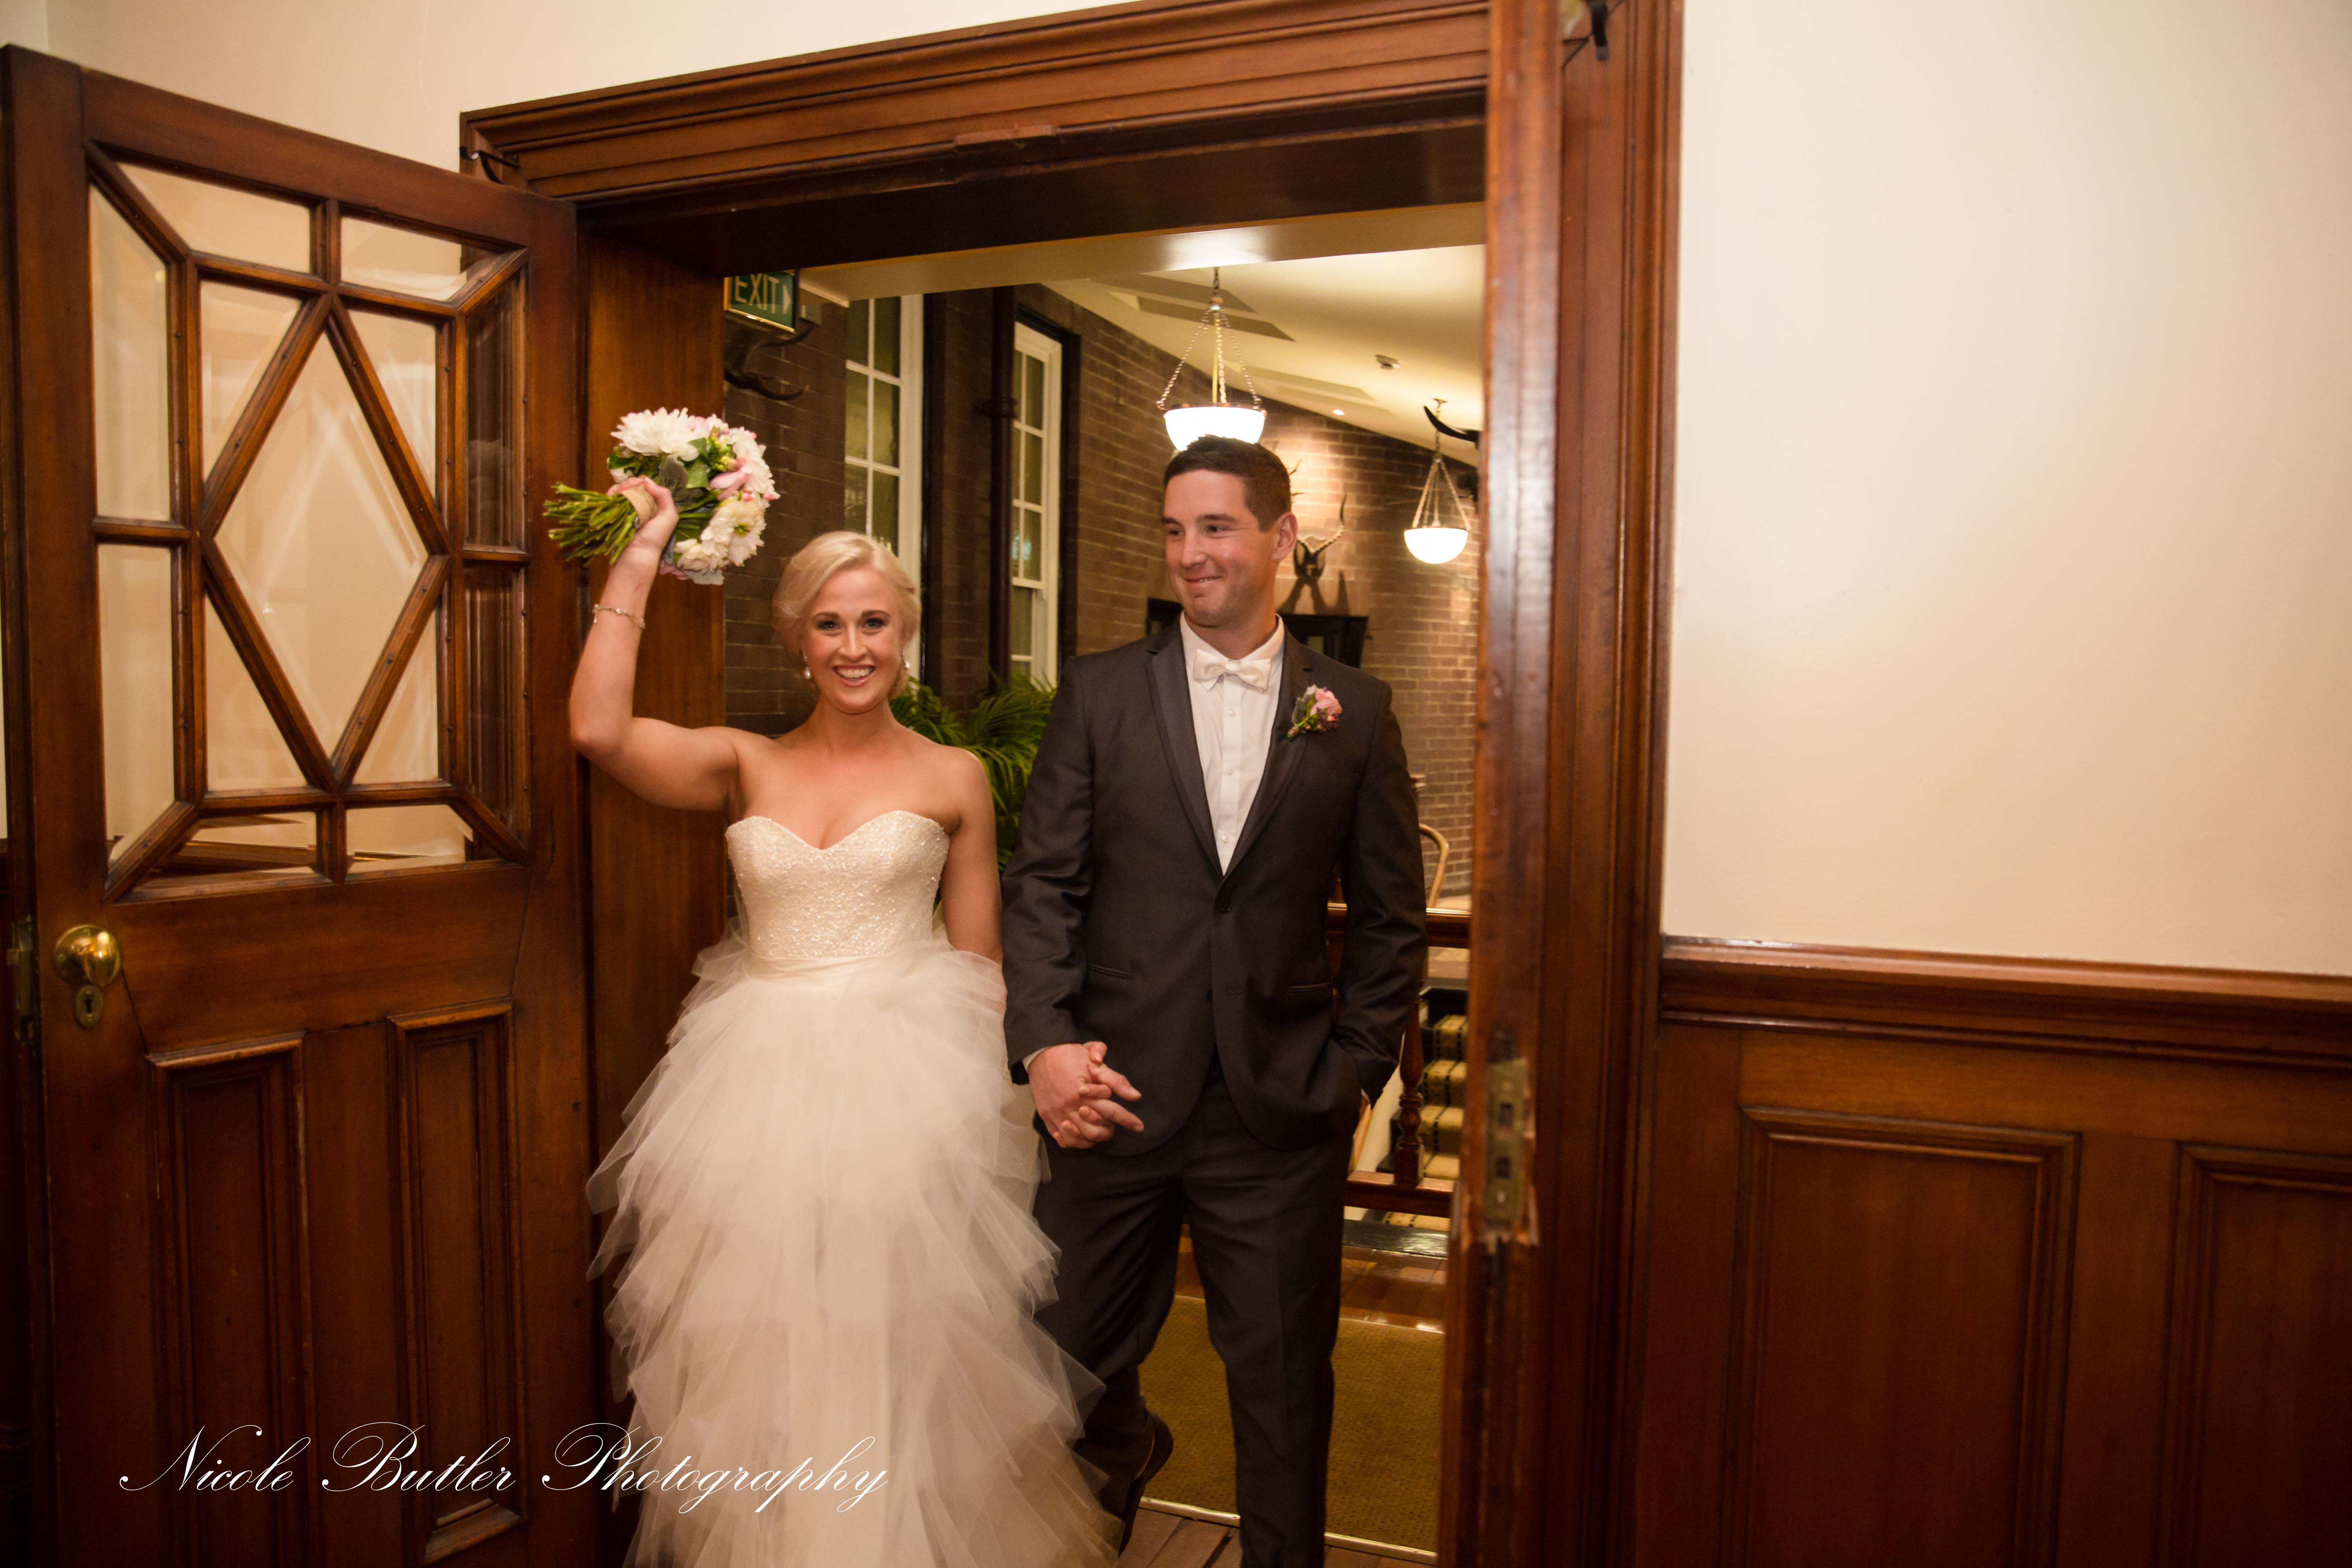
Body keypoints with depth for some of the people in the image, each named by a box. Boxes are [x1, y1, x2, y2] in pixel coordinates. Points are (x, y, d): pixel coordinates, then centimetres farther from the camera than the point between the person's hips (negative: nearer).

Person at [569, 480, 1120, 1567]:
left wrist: (986, 1100, -3)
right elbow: (599, 732, -12)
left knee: (897, 1347, 4)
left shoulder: (953, 778, 2)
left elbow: (980, 961, 5)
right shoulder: (745, 766, 5)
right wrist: (639, 558, -8)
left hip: (908, 1090, -1)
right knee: (767, 1352, 9)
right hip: (762, 1092, 2)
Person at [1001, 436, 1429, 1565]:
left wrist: (1358, 1070, 0)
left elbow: (1389, 915, 6)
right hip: (1114, 1094, 1)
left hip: (1282, 1112, 0)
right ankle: (1128, 1454, 50)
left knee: (1284, 1387, 13)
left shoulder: (1355, 711, 3)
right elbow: (1041, 882, 0)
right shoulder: (1099, 691, 3)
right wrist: (1043, 1046, -11)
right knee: (1070, 1363, 15)